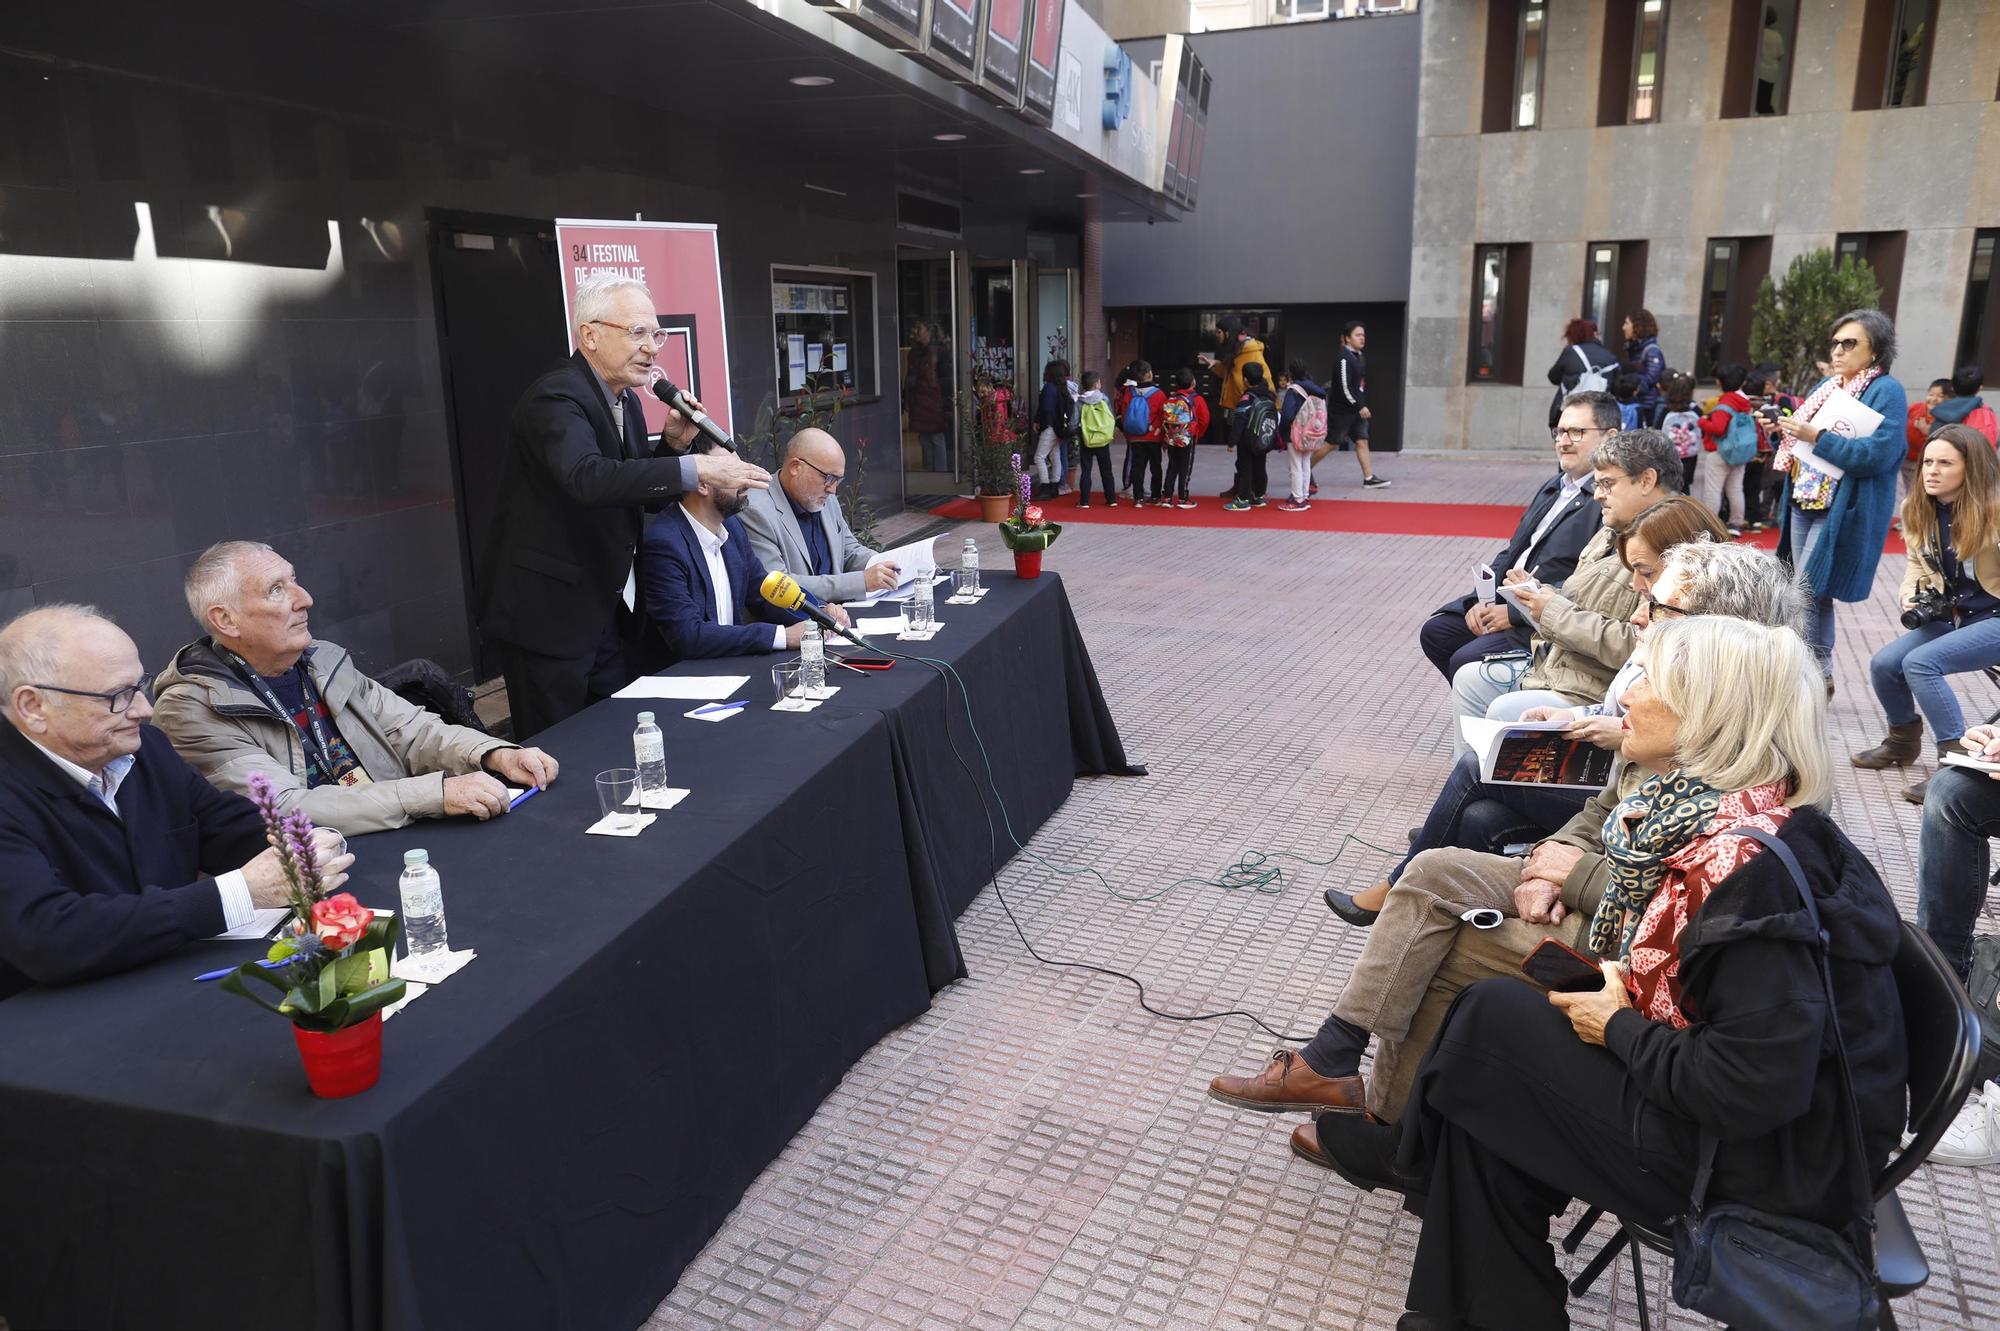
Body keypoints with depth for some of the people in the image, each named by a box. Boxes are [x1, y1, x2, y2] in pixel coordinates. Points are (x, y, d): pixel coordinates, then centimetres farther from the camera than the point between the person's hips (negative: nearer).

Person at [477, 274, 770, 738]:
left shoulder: (626, 401, 10)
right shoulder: (554, 398, -18)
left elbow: (637, 492, 16)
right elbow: (588, 477, -38)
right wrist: (696, 468, -40)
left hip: (605, 614, 9)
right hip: (547, 619, -9)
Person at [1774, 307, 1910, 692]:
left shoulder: (1887, 391, -9)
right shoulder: (1828, 384, 16)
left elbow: (1879, 454, -20)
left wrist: (1816, 438, -23)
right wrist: (1785, 427, 1)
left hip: (1841, 511, -8)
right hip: (1804, 501, 8)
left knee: (1806, 592, -12)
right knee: (1813, 594, 12)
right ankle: (1820, 675, 21)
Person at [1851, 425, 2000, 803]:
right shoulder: (1918, 510, 2)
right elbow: (1918, 563, 17)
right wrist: (1913, 596, 0)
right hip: (1952, 616, 7)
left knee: (1920, 662, -27)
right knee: (1883, 664, -6)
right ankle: (1903, 740, 23)